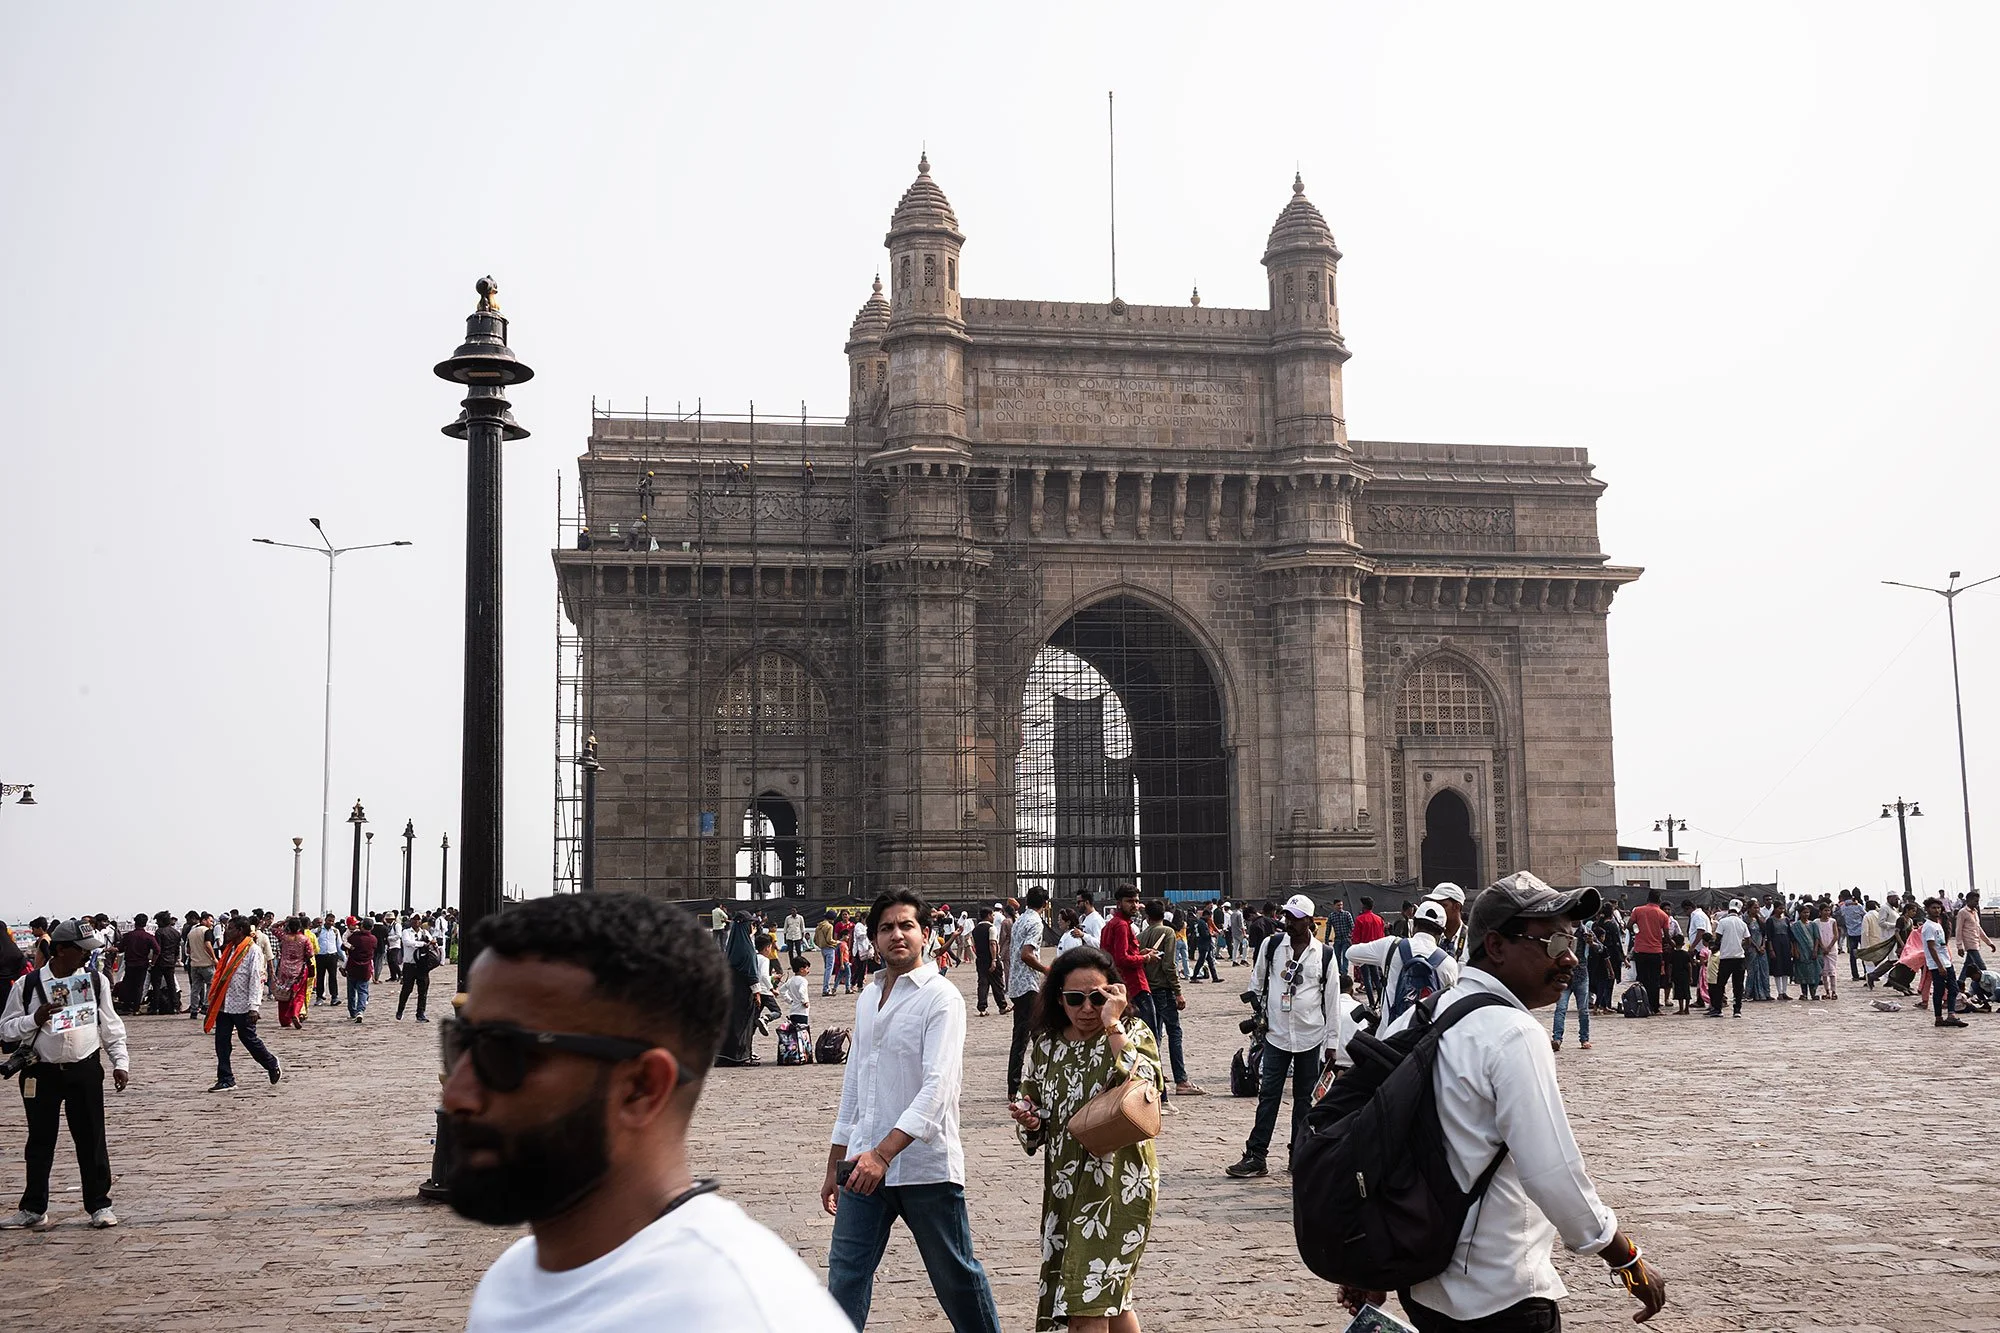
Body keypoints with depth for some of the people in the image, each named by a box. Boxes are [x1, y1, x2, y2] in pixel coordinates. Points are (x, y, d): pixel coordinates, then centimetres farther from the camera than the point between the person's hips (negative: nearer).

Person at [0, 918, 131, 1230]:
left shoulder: (96, 981, 2)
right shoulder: (27, 985, -3)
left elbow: (111, 1027, 7)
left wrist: (121, 1063, 0)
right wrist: (35, 1019, -17)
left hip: (85, 1070, 1)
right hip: (41, 1073, 0)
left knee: (92, 1140, 4)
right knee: (40, 1143, 10)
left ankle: (99, 1205, 15)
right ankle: (33, 1210, 21)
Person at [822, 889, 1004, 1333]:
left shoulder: (941, 998, -9)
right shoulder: (868, 998, 13)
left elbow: (937, 1087, -20)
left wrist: (884, 1152, -28)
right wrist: (835, 1165, 18)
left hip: (926, 1166, -6)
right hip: (865, 1163, 6)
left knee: (957, 1278, 7)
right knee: (845, 1276, 2)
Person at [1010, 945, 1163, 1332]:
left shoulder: (1133, 1036, -8)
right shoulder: (1047, 1043, 6)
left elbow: (1142, 1089, -28)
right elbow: (1035, 1105, 19)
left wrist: (1113, 1026, -24)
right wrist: (1029, 1119, -4)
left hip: (1118, 1183, -6)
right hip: (1065, 1183, 6)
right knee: (1110, 1301, 19)